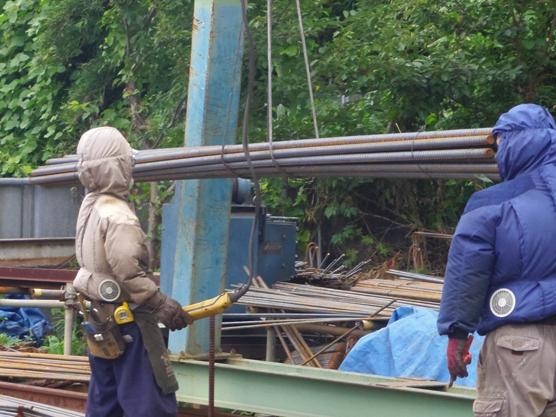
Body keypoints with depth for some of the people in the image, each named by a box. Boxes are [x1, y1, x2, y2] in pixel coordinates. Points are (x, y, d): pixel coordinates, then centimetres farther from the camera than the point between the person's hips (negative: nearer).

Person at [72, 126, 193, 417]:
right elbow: (128, 271, -27)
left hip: (101, 319, 10)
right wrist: (161, 305, -20)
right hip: (127, 321, -10)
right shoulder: (118, 217, -21)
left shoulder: (89, 207, 9)